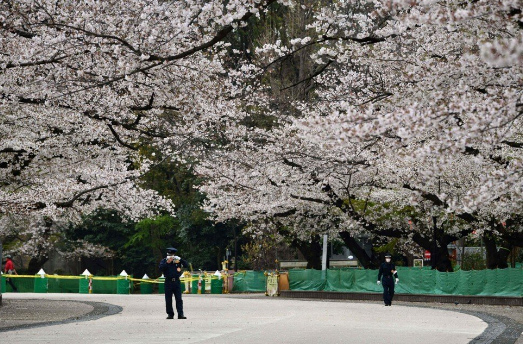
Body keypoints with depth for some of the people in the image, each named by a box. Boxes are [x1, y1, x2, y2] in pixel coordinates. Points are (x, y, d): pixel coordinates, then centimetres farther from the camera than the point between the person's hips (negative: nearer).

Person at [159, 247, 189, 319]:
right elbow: (161, 268, -9)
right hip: (168, 282, 0)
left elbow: (186, 265, 2)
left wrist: (180, 260, -12)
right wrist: (167, 262, -18)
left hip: (177, 281, 0)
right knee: (168, 300, 2)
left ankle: (180, 314, -6)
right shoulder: (164, 261, 6)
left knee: (179, 299, -4)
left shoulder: (177, 260, 8)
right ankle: (170, 314, 8)